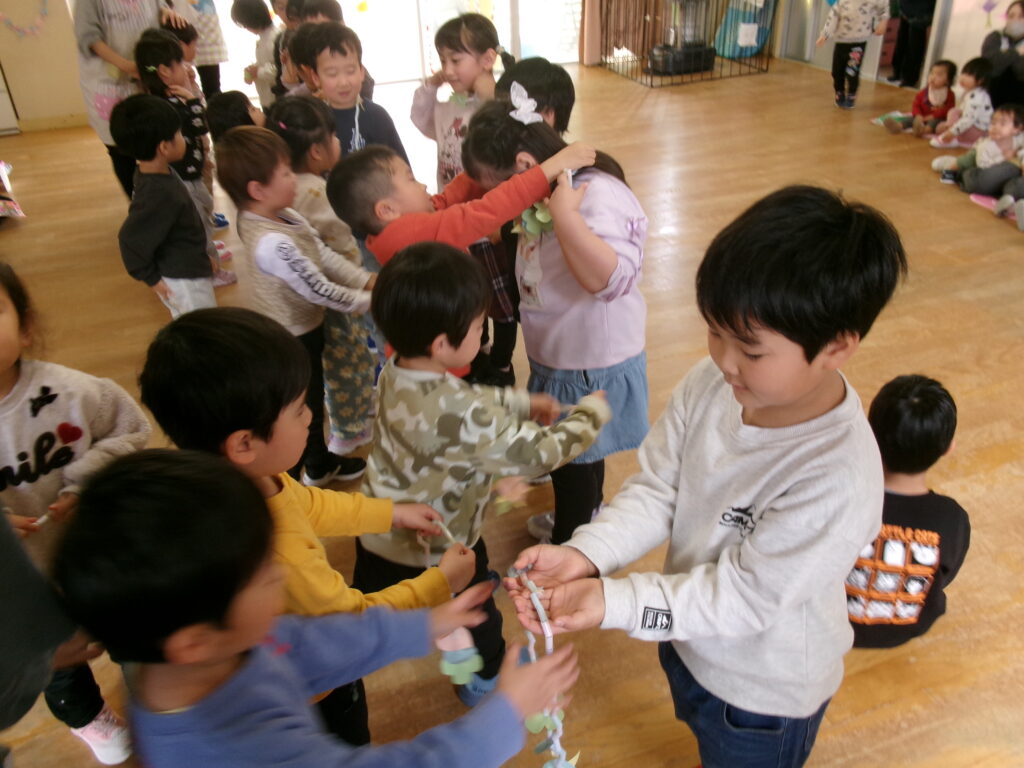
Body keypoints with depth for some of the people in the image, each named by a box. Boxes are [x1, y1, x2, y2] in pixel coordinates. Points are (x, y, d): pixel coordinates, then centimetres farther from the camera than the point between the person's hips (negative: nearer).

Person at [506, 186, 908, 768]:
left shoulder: (837, 480, -38)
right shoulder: (712, 382, -21)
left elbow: (741, 597, -30)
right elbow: (656, 490, -13)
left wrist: (614, 601, -38)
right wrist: (583, 554, -27)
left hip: (763, 689, -5)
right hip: (689, 641, 6)